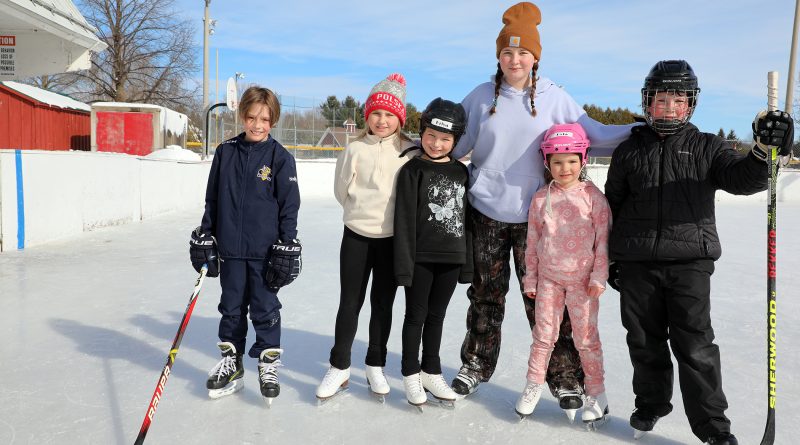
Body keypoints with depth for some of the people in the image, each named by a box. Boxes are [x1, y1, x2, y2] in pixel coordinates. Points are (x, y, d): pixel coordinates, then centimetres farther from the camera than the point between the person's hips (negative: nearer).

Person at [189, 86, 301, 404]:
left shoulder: (280, 157, -4)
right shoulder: (226, 152, 4)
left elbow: (289, 205, -4)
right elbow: (212, 199, 10)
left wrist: (288, 246, -7)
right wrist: (205, 236, 9)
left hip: (265, 249, -3)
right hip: (230, 247, 3)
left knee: (265, 308, 6)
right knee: (231, 307, 14)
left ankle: (268, 364, 21)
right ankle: (231, 362, 29)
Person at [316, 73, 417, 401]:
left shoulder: (410, 151, -3)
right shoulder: (355, 149, -3)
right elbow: (342, 191, 0)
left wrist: (392, 215, 1)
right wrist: (366, 211, 3)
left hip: (393, 238, 0)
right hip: (357, 235, 0)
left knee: (382, 304, 12)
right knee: (349, 303, 6)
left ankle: (375, 366, 26)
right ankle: (339, 367, 20)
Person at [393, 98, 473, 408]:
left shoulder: (460, 172, 7)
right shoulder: (412, 170, -6)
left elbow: (466, 217, 9)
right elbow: (404, 219, -10)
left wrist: (467, 262, 8)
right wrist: (404, 263, -14)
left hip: (451, 258, 4)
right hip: (420, 257, -4)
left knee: (436, 316, 15)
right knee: (416, 316, 8)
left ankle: (431, 372, 29)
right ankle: (411, 374, 23)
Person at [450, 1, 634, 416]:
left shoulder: (555, 97, 0)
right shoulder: (481, 97, 3)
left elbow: (594, 135, 2)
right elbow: (454, 142, 9)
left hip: (535, 215, -1)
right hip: (486, 212, 1)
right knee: (486, 292, 12)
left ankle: (565, 377, 19)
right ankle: (476, 364, 31)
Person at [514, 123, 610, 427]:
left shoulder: (592, 196, -7)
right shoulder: (541, 199, 0)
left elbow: (603, 238, -6)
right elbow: (532, 242, 5)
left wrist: (599, 276, -9)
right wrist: (530, 278, 6)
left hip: (582, 279, -2)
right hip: (549, 278, 2)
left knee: (586, 337, 7)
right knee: (543, 334, 10)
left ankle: (596, 393, 21)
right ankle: (534, 385, 25)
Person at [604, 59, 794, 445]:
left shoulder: (707, 148, 6)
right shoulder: (629, 151, 8)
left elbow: (742, 179, -9)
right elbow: (612, 207, 11)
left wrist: (764, 152, -30)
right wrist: (611, 257, 10)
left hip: (690, 262, -1)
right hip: (637, 264, 2)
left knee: (695, 346, -2)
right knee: (645, 341, 11)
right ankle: (650, 405, 31)